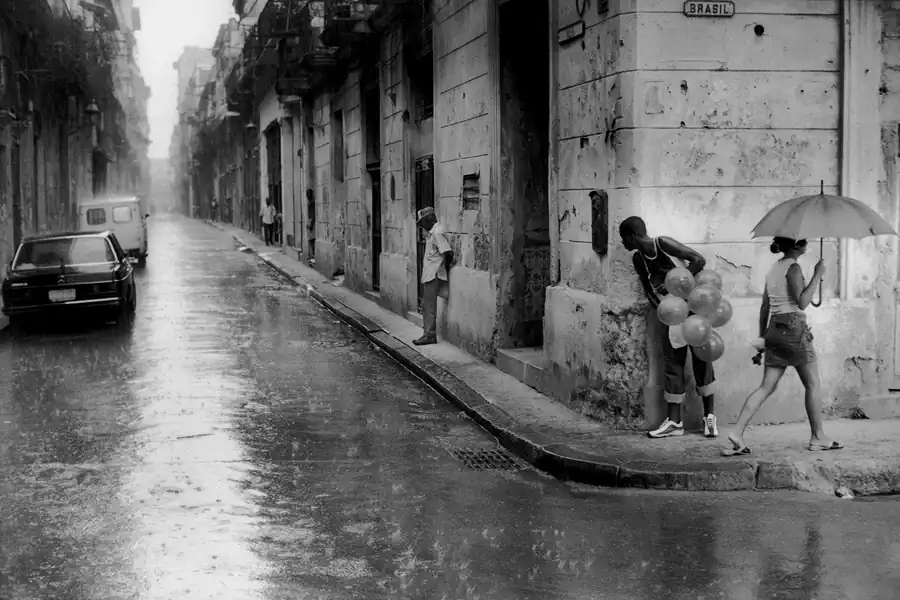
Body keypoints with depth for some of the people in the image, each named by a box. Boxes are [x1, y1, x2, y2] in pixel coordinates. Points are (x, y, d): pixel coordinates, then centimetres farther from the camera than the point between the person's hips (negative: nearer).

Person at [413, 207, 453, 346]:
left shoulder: (438, 233, -16)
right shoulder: (432, 232, 14)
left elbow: (448, 253, -23)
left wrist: (445, 270, -12)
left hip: (434, 275, -10)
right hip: (430, 275, 10)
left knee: (429, 305, -6)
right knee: (426, 305, 13)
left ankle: (430, 335, -3)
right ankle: (427, 333, 19)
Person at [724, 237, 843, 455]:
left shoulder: (772, 270, 15)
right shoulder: (793, 267, -9)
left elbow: (764, 308, 17)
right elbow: (802, 302, -19)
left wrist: (762, 337, 21)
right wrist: (817, 275, -12)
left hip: (774, 330, 8)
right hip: (793, 328, -8)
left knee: (767, 386, 4)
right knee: (813, 384, 6)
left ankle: (737, 432, -7)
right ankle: (818, 438, 13)